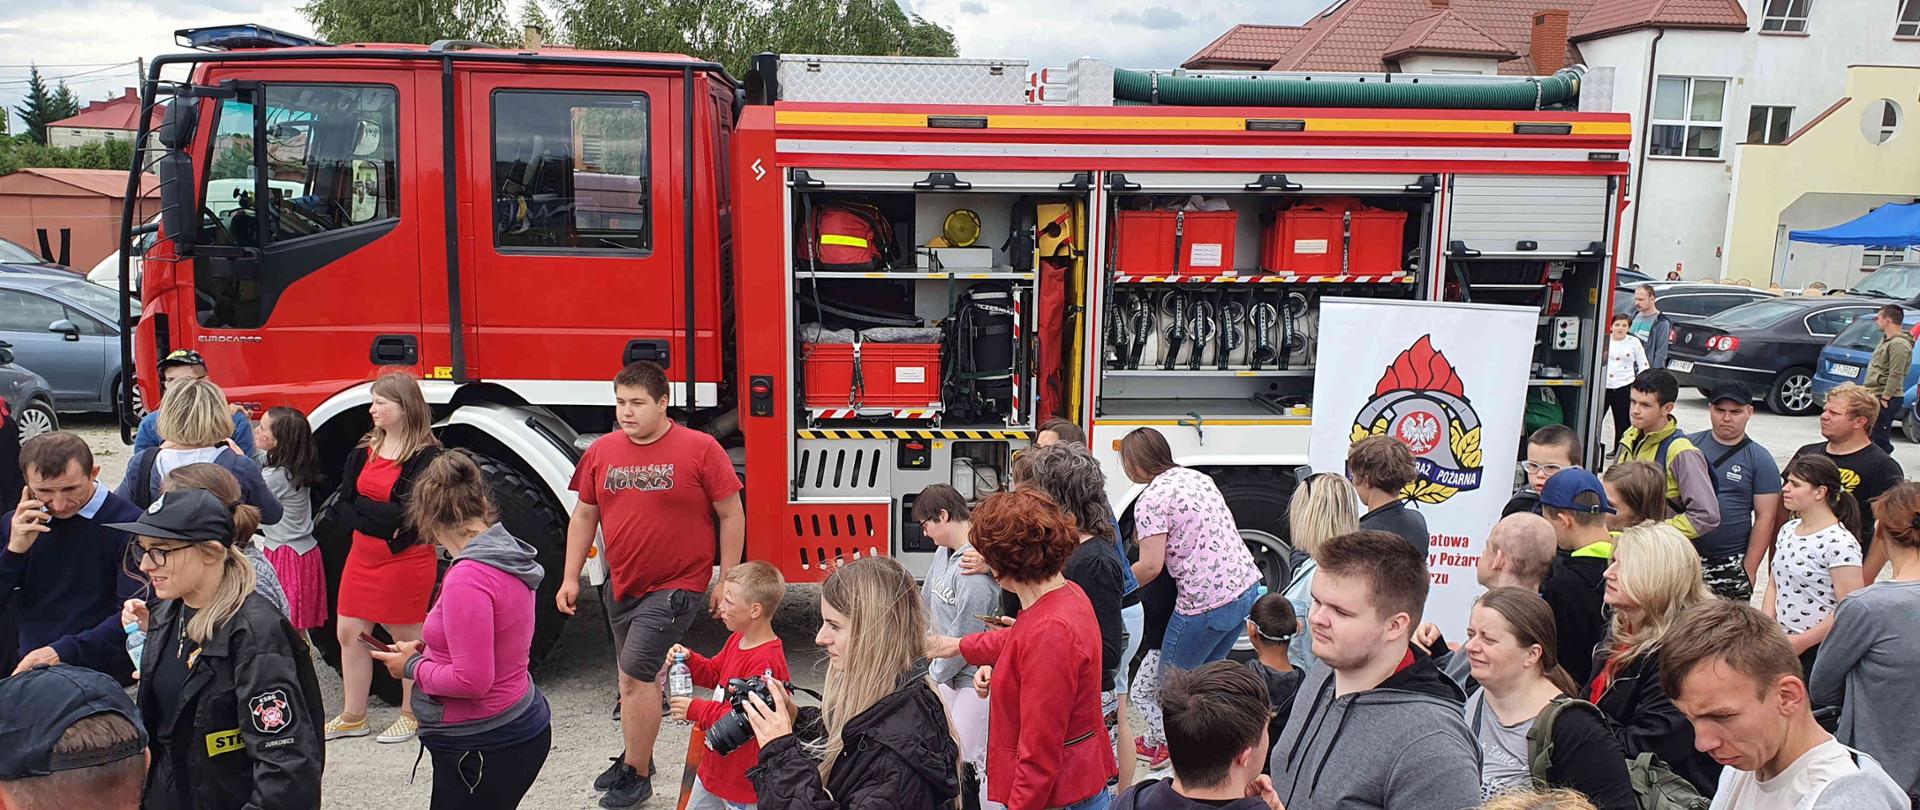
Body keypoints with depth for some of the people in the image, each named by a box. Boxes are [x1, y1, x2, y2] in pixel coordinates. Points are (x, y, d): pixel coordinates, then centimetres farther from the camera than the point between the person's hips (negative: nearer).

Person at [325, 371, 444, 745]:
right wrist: (380, 519, -14)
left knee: (406, 637, 6)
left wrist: (360, 505, -10)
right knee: (348, 633, 11)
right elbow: (340, 507, 3)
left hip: (407, 559, -7)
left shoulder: (426, 456, -13)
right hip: (362, 557, 7)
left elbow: (407, 513, -21)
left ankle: (411, 715, 21)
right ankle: (353, 717, 25)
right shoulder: (364, 451, 8)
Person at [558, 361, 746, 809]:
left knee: (636, 674, -9)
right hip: (622, 586, 5)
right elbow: (584, 516, 11)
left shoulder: (699, 448, -12)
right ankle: (636, 755, 37)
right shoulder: (602, 451, 2)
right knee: (635, 676, 18)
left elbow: (731, 515, -8)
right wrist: (570, 579, 7)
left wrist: (726, 582, -8)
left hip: (676, 586, -5)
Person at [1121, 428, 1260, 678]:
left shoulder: (1150, 500, -12)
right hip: (1246, 586, 8)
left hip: (1206, 603, -8)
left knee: (1171, 682, 7)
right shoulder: (1198, 477, 12)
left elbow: (1150, 566, -16)